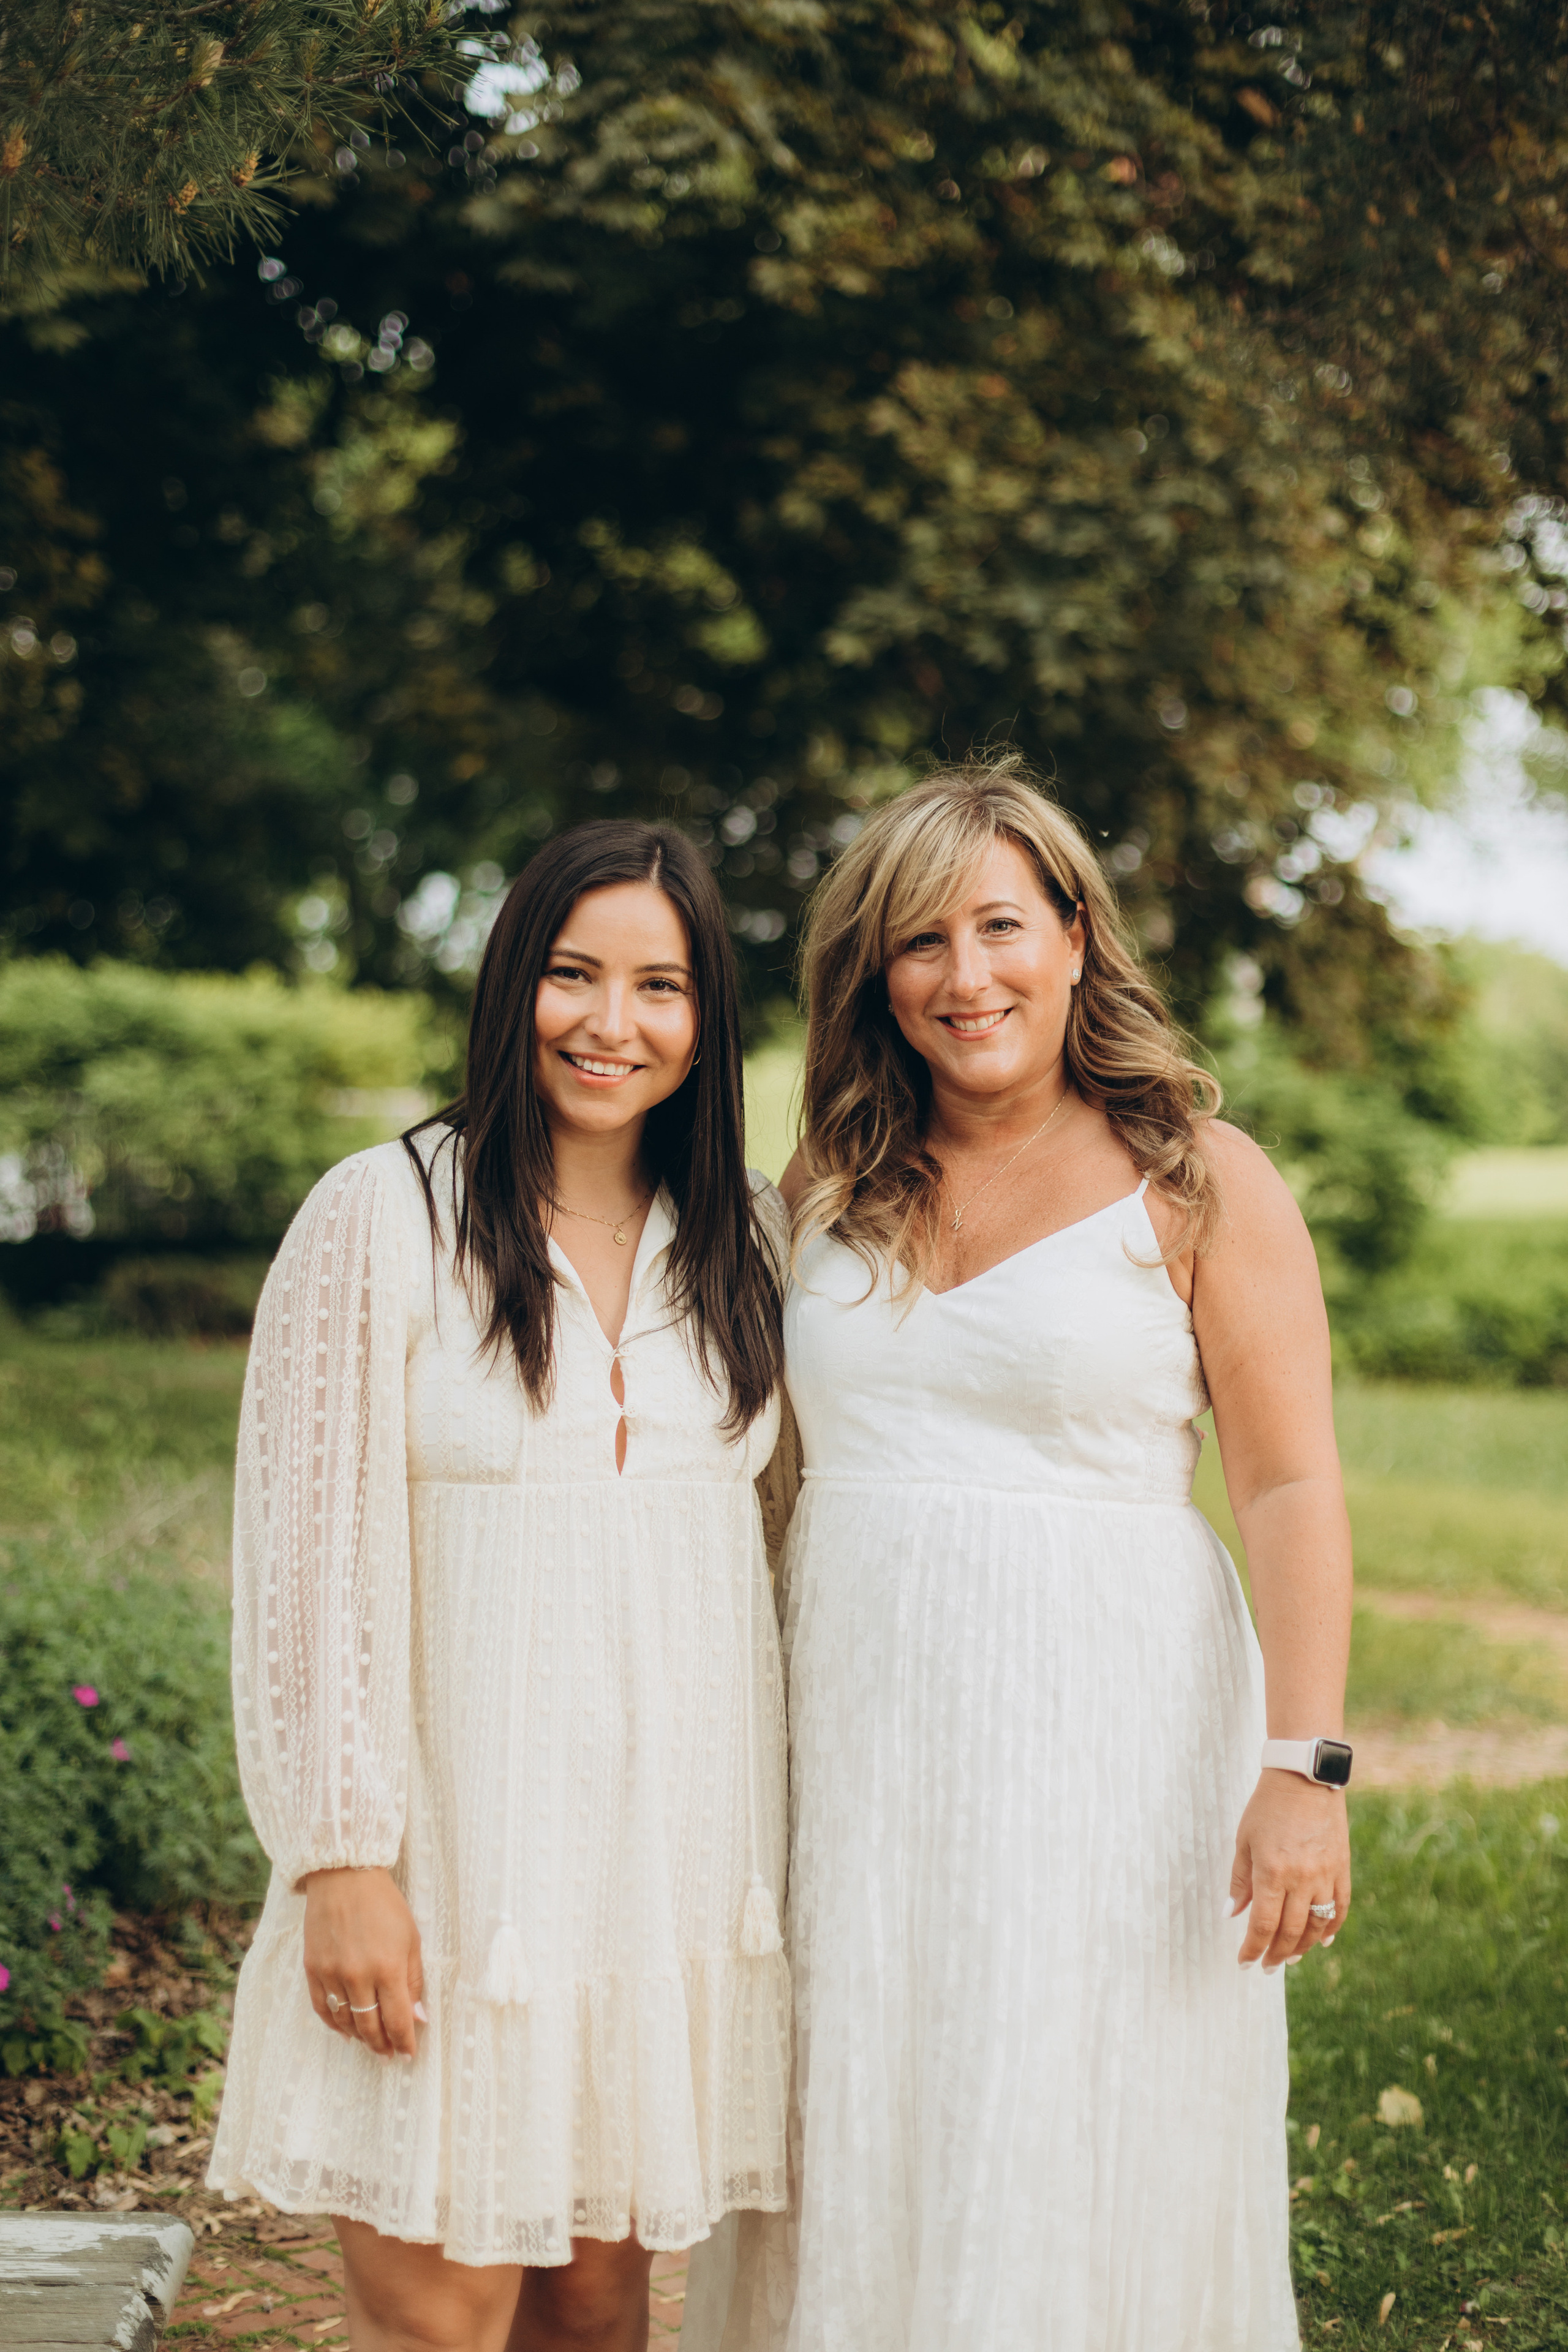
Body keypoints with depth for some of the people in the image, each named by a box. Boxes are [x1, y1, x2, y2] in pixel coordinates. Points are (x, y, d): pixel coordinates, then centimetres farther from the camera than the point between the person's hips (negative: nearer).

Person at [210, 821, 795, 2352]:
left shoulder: (750, 1237, 8)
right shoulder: (384, 1216, -6)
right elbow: (307, 1554, -7)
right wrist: (341, 1860, -11)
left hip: (680, 1839, 4)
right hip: (462, 1838, -4)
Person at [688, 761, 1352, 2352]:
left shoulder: (1196, 1183, -2)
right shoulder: (828, 1191, 10)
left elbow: (1292, 1490, -6)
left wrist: (1303, 1764, -16)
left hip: (1104, 1738, -4)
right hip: (857, 1739, 4)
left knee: (1064, 2190, 0)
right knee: (851, 2176, 9)